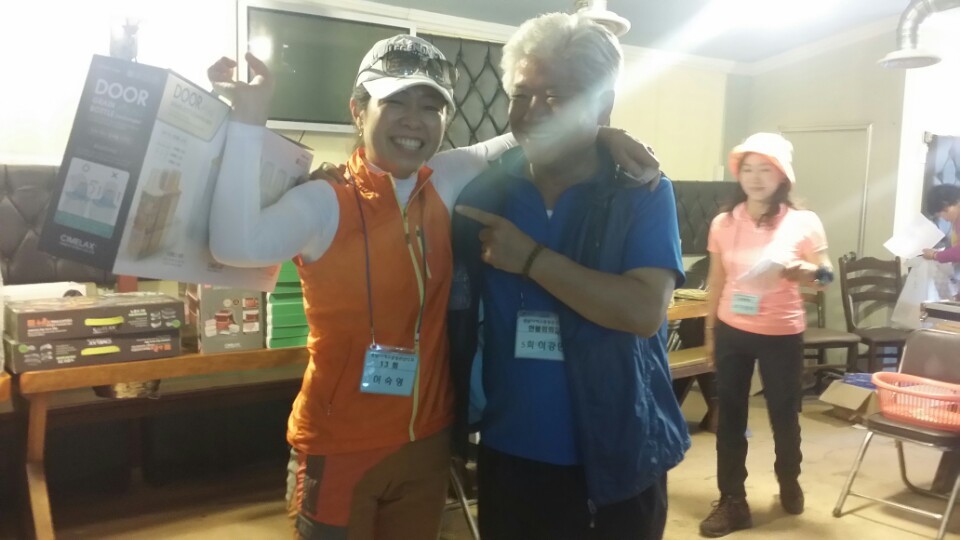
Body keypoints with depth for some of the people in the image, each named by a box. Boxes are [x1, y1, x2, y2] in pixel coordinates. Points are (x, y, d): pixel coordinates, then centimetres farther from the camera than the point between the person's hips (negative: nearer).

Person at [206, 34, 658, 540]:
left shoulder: (446, 182, 0)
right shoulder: (323, 202, -14)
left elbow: (509, 144, 14)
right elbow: (235, 245, -31)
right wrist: (248, 120, -29)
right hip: (338, 448, -5)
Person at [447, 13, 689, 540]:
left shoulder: (644, 194, -8)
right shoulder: (484, 192, -1)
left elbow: (644, 311, -21)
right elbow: (456, 312, 3)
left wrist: (531, 258, -21)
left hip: (618, 459, -2)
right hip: (510, 456, 3)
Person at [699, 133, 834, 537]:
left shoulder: (804, 223, -7)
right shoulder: (723, 223, -1)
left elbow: (825, 276, -2)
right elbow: (716, 282, 7)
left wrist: (801, 271, -25)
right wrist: (710, 333, 10)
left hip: (782, 335, -2)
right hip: (732, 332, 2)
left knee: (784, 414, 12)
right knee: (729, 417, 4)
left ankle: (789, 482, 41)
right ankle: (732, 503, 16)